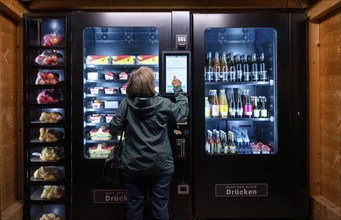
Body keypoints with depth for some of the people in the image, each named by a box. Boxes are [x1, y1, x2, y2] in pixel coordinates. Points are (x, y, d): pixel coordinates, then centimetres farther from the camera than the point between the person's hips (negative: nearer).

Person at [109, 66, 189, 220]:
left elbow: (113, 129, -5)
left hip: (133, 165, 1)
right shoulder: (164, 104, -12)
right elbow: (183, 110, 6)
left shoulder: (126, 104, -10)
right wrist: (178, 89, 18)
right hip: (160, 165, -1)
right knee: (160, 207, 12)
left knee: (134, 206, 15)